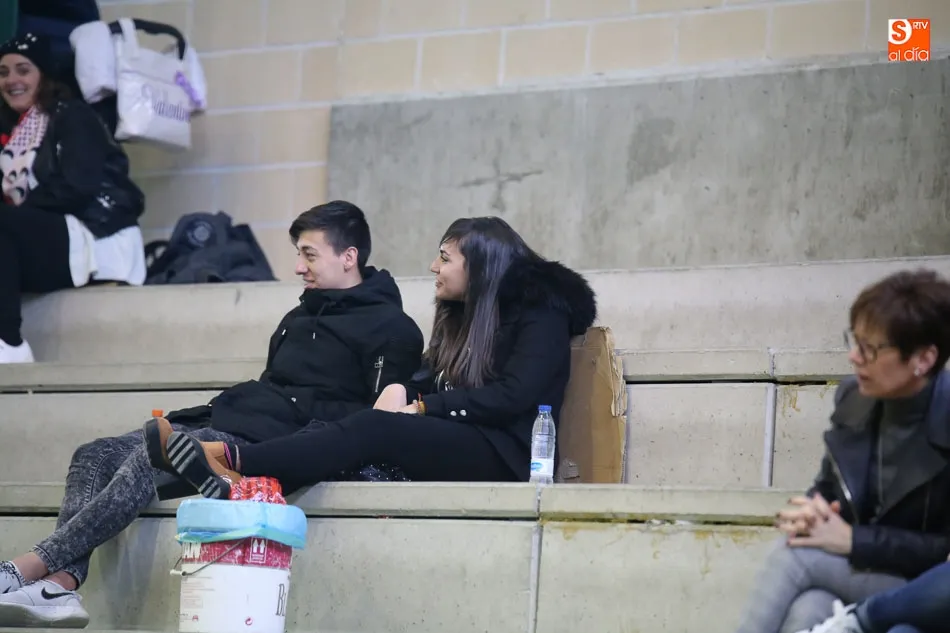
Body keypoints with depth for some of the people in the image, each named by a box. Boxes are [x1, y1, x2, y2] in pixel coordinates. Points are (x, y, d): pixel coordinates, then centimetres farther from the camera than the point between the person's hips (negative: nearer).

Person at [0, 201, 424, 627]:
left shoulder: (389, 327, 0)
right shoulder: (300, 317, 28)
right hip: (219, 423, 10)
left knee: (149, 460, -30)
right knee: (93, 457, -8)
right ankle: (61, 586, -27)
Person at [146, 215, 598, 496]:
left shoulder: (540, 315, 0)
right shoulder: (464, 317, 26)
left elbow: (513, 396, -13)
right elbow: (430, 381, 17)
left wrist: (421, 408, -12)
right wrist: (400, 391, -6)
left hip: (507, 455, -7)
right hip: (460, 444, 7)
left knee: (376, 430, -27)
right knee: (370, 427, -20)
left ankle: (233, 462, -40)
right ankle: (243, 483, -43)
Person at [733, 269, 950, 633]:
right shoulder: (853, 397, 1)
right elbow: (828, 487, 14)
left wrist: (852, 540, -21)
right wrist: (811, 511, -10)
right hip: (851, 572, 5)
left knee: (795, 554, -26)